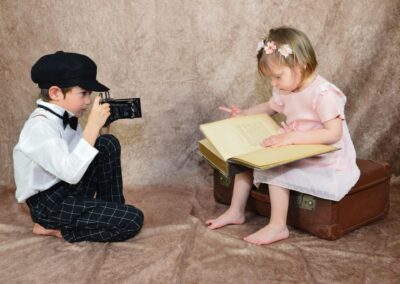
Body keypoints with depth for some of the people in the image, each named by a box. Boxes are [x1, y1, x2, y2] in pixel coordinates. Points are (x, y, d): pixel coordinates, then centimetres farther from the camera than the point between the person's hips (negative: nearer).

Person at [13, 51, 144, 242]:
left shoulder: (64, 117, 1)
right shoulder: (40, 126, -26)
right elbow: (71, 173, -35)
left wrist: (100, 124, -7)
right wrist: (93, 125, -33)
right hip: (48, 203, -9)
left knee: (108, 144, -1)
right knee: (132, 220, -15)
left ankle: (112, 210, 9)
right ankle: (54, 228, -2)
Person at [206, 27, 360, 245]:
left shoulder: (324, 94, -24)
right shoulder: (285, 90, 2)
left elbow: (334, 133, -31)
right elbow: (270, 107, 22)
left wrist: (291, 137, -36)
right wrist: (244, 114, 5)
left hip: (325, 165, -8)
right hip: (296, 156, 9)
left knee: (275, 170, -26)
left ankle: (277, 226, -12)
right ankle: (236, 212, 12)